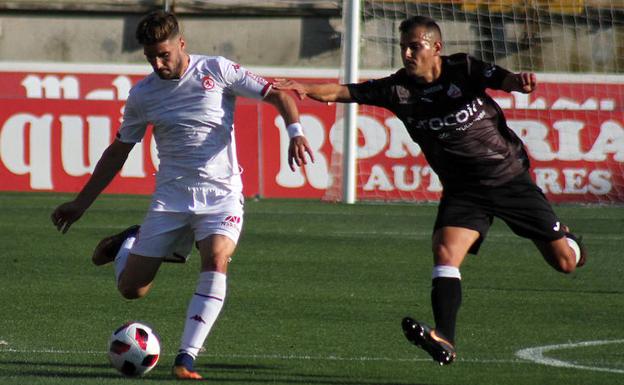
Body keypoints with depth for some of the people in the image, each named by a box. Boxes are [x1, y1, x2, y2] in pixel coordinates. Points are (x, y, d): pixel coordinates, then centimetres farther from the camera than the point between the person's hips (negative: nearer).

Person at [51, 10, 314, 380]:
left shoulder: (217, 71, -4)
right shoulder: (142, 94, 5)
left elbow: (278, 95, -1)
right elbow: (118, 152, 16)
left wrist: (296, 132, -20)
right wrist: (80, 204, 16)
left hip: (221, 193, -3)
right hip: (171, 195, 3)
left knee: (216, 260, -31)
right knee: (131, 288, -2)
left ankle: (187, 358, -29)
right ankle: (130, 242, 33)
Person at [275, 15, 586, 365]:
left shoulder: (463, 69, -10)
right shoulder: (398, 89, -7)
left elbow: (504, 80, -24)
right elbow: (343, 92, -14)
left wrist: (521, 82, -48)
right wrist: (305, 89, -32)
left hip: (510, 176, -1)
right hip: (462, 189, 1)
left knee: (565, 261, 3)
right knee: (445, 252, -26)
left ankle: (564, 237, 40)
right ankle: (444, 340, -32)